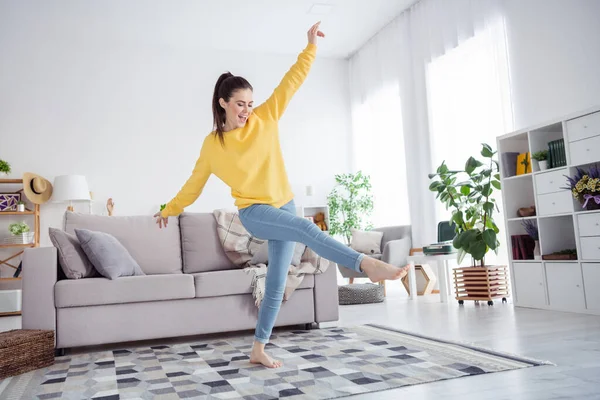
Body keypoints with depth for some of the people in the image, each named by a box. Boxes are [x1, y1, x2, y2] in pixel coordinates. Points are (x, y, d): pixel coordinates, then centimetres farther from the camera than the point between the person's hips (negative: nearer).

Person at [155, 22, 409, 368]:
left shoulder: (266, 119, 3)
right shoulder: (213, 144, 0)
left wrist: (311, 47, -3)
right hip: (254, 213, -3)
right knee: (308, 229, -31)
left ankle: (258, 349, 15)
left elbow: (292, 82, 2)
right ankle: (368, 265, -37)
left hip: (283, 208, 3)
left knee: (276, 284, 4)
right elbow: (195, 182, 14)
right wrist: (170, 209, 23)